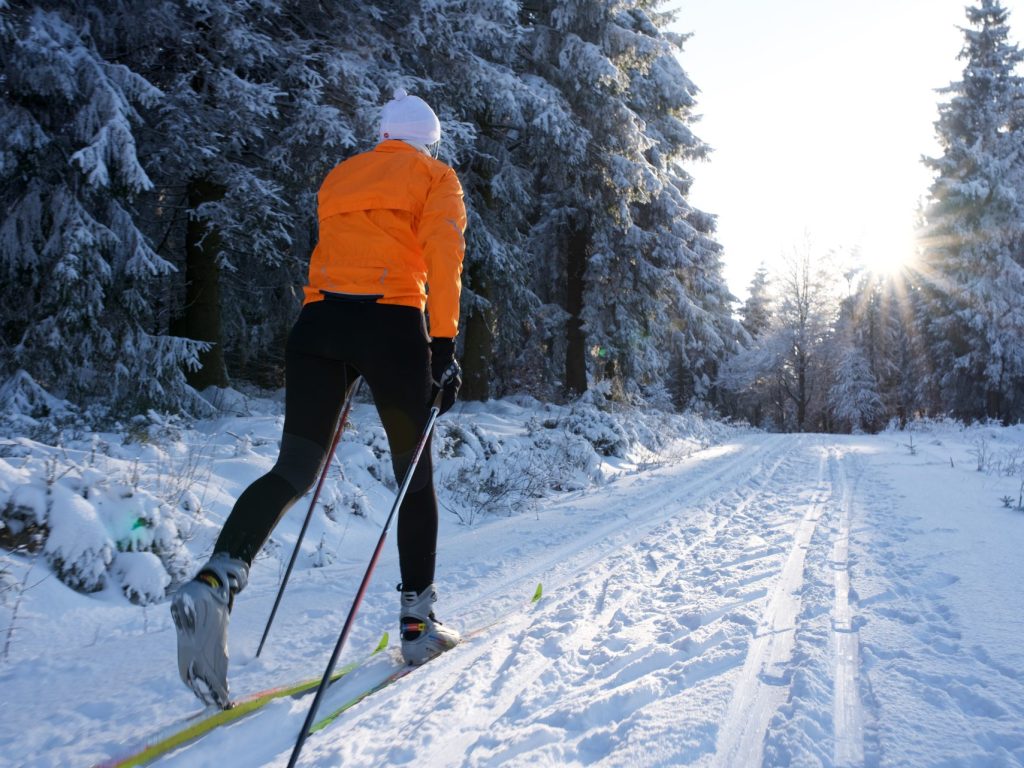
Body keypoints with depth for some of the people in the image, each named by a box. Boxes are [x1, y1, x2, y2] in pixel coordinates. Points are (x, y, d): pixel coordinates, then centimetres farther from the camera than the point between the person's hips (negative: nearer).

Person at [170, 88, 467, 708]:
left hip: (319, 320, 4)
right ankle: (418, 622, 13)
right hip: (392, 324, -4)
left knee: (296, 468, 0)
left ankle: (218, 579, -25)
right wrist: (445, 347, -9)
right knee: (416, 475, 8)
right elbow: (443, 258, -5)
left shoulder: (341, 176, 27)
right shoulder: (435, 177, 12)